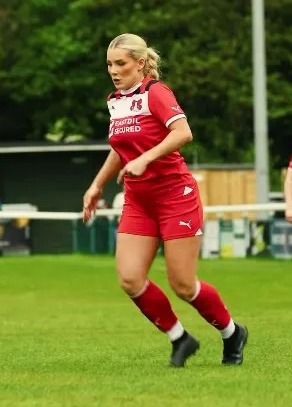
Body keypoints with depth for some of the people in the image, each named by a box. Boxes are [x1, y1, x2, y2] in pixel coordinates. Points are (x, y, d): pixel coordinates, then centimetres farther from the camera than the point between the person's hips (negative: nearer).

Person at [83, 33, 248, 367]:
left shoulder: (155, 92, -12)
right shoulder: (115, 101, 10)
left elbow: (183, 132, -28)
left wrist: (145, 159, -34)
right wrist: (97, 185, 25)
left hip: (175, 196, -7)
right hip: (138, 202, 7)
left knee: (183, 285, -4)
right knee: (129, 279, -8)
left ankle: (232, 333, 22)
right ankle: (180, 338, 12)